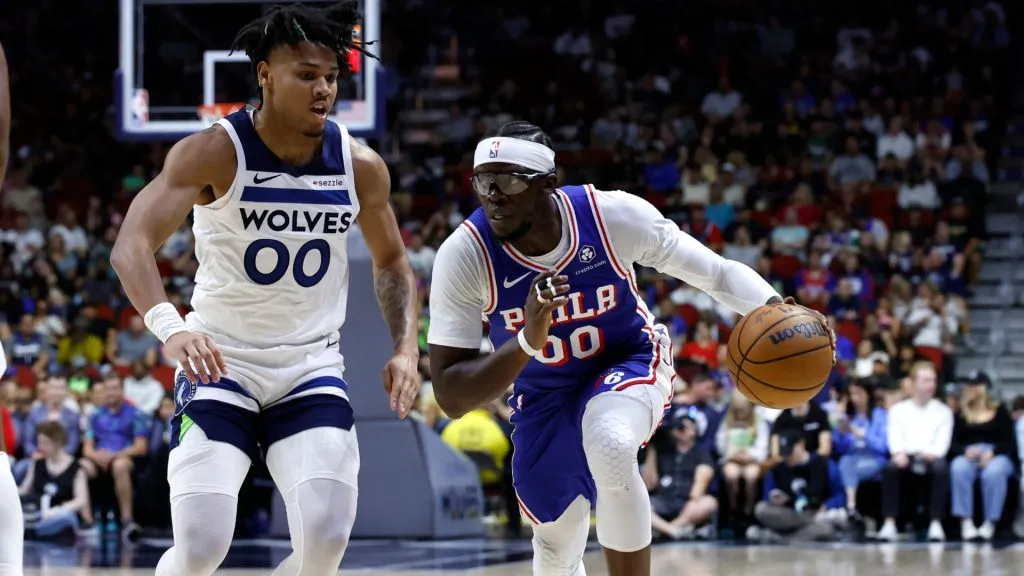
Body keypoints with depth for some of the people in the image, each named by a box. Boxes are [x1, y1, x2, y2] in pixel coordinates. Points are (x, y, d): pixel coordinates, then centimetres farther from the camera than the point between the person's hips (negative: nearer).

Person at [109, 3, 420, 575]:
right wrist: (170, 326, -43)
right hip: (221, 364, -3)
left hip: (312, 369, 3)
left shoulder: (362, 166, -3)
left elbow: (391, 261, 14)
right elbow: (131, 245, -25)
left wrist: (406, 348, -2)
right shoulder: (214, 153, -15)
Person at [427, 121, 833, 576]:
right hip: (543, 393, 2)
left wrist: (776, 313, -36)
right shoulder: (465, 254, -28)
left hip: (627, 362, -2)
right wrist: (526, 342, -45)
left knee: (610, 449, -36)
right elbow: (451, 398, -28)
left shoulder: (612, 215, -27)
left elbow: (718, 272, -15)